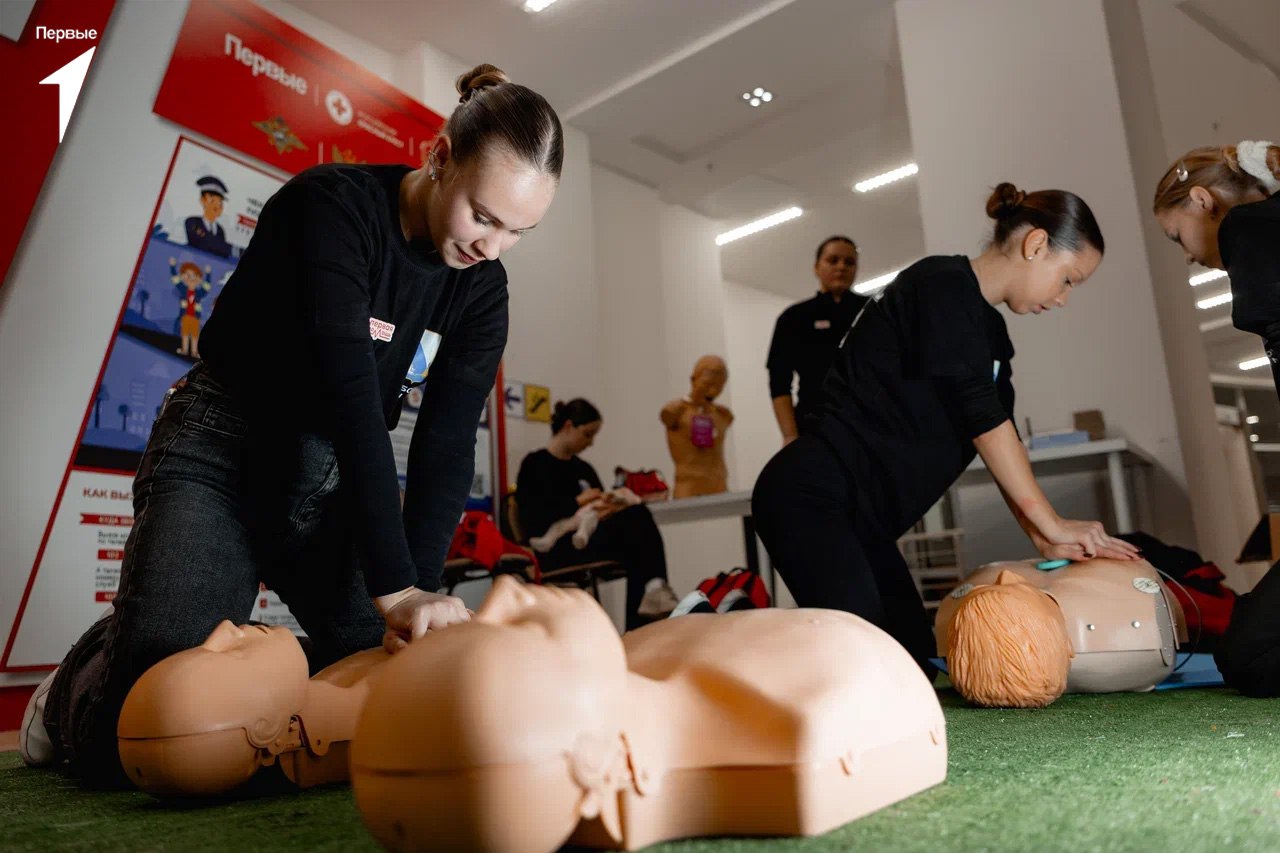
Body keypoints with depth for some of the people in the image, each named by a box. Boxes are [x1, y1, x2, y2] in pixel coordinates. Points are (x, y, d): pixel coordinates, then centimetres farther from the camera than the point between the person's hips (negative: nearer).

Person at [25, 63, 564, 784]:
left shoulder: (481, 291, -4)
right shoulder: (332, 205, -19)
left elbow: (447, 446, -10)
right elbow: (349, 394, -30)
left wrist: (418, 595, -23)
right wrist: (395, 587, -36)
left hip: (337, 480, 5)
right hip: (225, 453, -5)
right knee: (125, 745, -16)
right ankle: (77, 686, 20)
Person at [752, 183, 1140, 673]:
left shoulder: (989, 333, 16)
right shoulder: (944, 286, -12)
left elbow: (1000, 439, 13)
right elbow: (982, 418, -16)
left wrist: (1043, 539, 4)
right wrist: (1050, 523, -10)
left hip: (861, 516, 10)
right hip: (811, 496, -10)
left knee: (913, 662, 8)